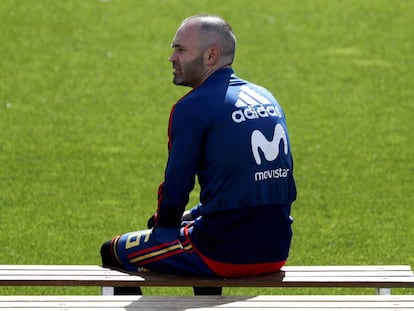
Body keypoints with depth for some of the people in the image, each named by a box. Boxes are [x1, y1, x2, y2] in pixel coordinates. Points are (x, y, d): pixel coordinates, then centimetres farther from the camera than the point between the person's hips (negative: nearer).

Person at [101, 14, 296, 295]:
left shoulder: (193, 107, -11)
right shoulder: (266, 98, 13)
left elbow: (175, 191, -7)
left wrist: (163, 222, 13)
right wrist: (190, 217, 22)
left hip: (227, 255, -8)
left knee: (115, 252, 11)